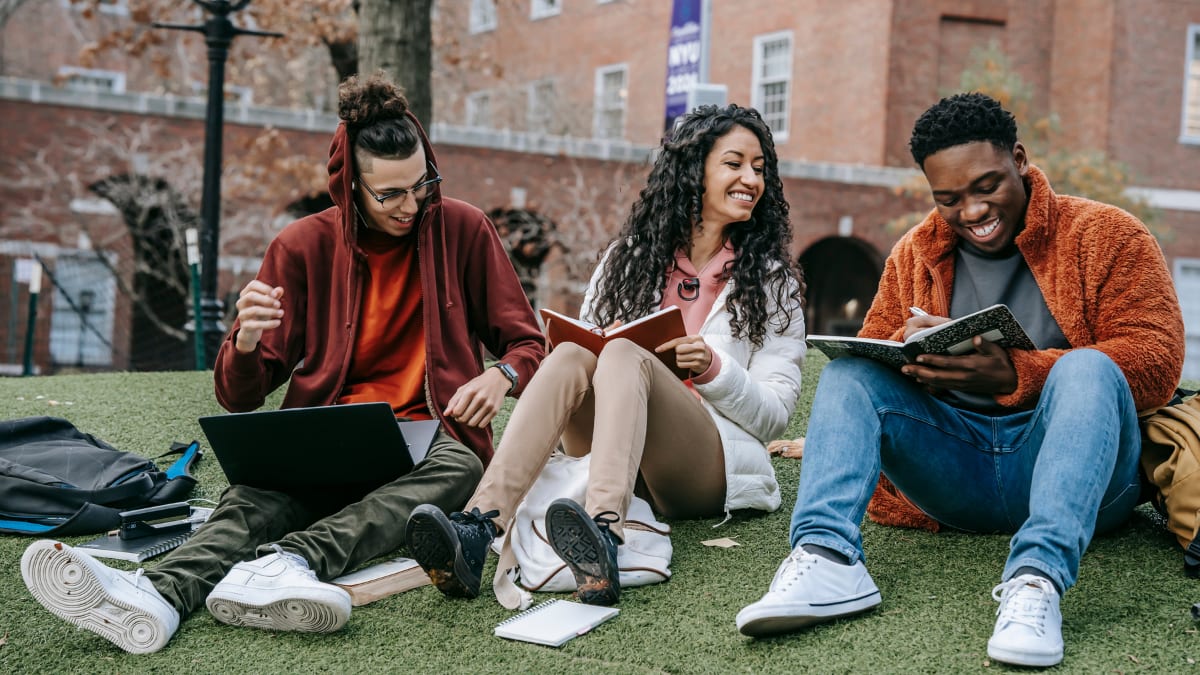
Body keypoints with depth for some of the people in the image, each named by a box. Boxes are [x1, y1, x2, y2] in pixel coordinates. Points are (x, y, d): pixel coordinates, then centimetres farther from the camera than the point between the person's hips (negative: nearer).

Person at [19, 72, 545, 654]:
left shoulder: (463, 230, 3)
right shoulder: (303, 247, 3)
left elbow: (528, 344, 9)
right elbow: (238, 396, 3)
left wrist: (501, 375, -16)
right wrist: (247, 342, -22)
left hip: (428, 436, 0)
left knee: (458, 466, -37)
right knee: (259, 497, -32)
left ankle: (289, 562, -55)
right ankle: (158, 594, -60)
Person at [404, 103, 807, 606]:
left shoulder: (772, 281, 10)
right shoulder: (629, 257, 17)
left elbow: (775, 413, 5)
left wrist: (714, 369, -14)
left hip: (713, 466, -2)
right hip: (610, 455, 3)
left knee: (623, 355, -31)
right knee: (571, 355, -28)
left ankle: (604, 537, -59)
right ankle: (477, 529, -50)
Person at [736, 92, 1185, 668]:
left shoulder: (1104, 234, 1)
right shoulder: (913, 255, 14)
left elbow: (1158, 359, -12)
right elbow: (871, 355, 14)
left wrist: (1014, 375, -24)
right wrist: (910, 351, -10)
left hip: (1070, 468, -3)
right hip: (956, 473, 4)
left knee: (1088, 368, -31)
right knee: (847, 372, -13)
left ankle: (1037, 577, -48)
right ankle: (828, 557, -35)